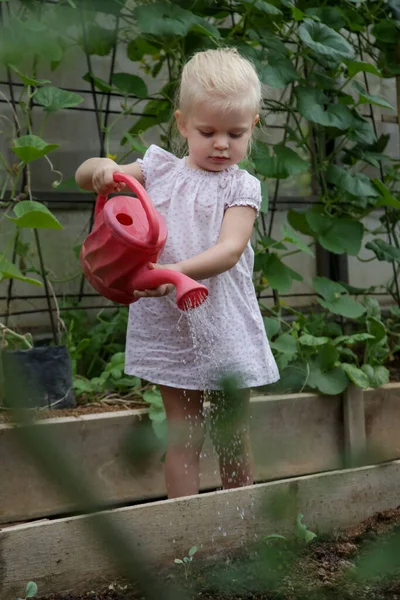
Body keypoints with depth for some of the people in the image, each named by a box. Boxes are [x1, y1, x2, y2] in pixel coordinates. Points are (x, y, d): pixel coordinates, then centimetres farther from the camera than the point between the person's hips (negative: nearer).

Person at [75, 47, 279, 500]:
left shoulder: (242, 186, -3)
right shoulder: (159, 169, 5)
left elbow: (230, 249, -18)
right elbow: (84, 176, 10)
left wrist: (176, 272, -34)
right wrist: (101, 168, -15)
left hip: (225, 327, -1)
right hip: (168, 327, 1)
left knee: (233, 437, 11)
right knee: (184, 435, 3)